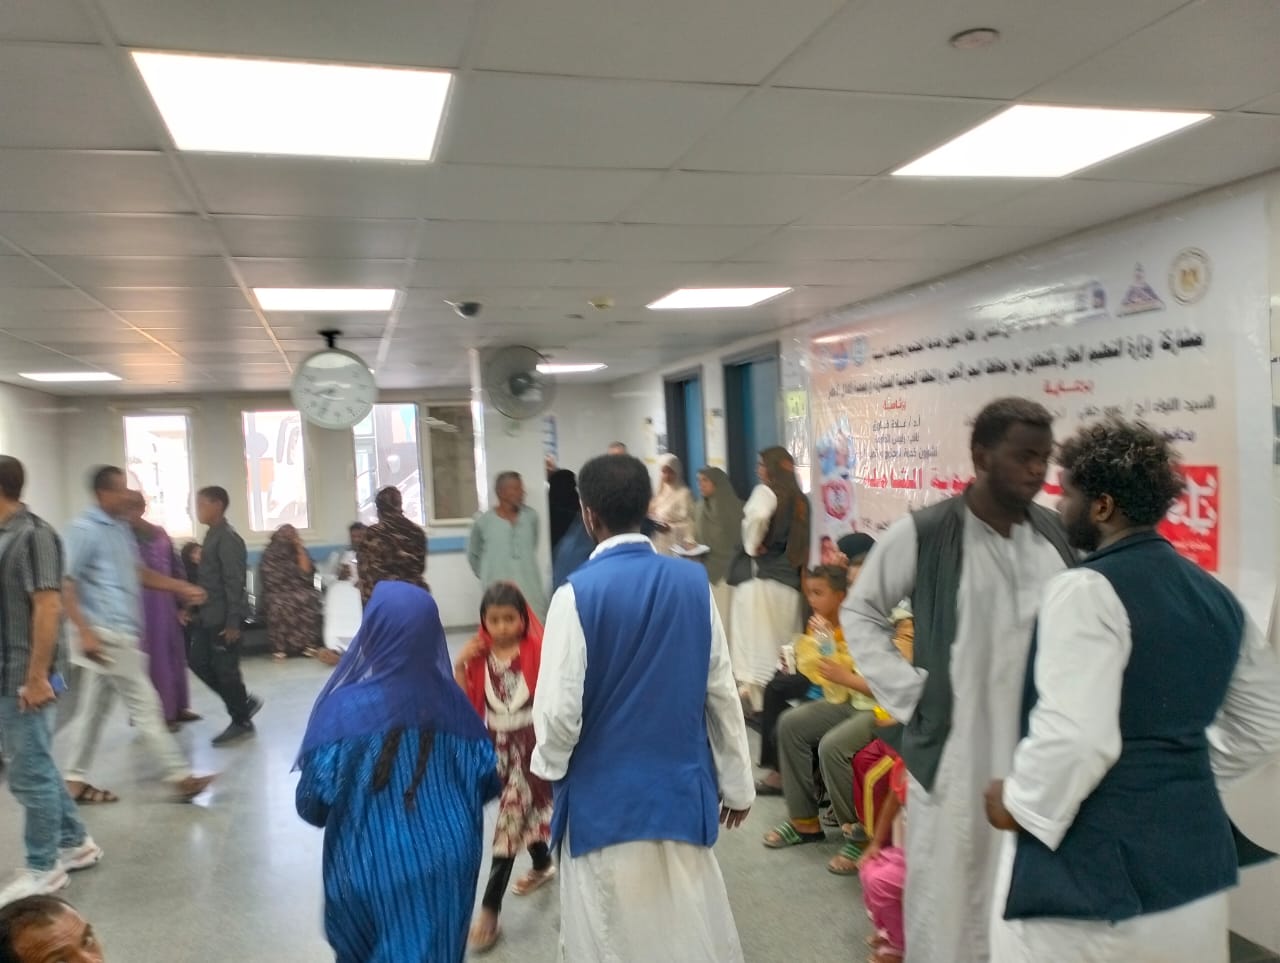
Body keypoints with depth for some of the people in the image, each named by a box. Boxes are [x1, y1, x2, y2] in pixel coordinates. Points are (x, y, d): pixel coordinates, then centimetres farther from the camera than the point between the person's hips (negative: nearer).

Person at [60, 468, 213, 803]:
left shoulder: (121, 528, 13)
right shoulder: (84, 530, -13)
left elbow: (138, 572, 22)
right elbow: (65, 585, -16)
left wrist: (181, 587, 14)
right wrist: (85, 632, -22)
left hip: (120, 632, 9)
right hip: (106, 634, -9)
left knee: (94, 709, 14)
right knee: (145, 704, -6)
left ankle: (76, 782, 24)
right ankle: (181, 778, -1)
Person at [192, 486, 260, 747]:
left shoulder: (228, 538, -15)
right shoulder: (213, 536, 13)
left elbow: (234, 582, -19)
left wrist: (232, 622, -21)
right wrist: (194, 608, 16)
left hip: (224, 617, -9)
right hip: (209, 616, 9)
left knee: (226, 669, -1)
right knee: (199, 662, 12)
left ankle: (242, 722, 13)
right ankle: (244, 702, 22)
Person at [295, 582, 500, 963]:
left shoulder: (346, 708, -19)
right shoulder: (451, 700, -9)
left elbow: (314, 801, -14)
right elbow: (489, 779, -3)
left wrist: (316, 809, 10)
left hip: (371, 865, -2)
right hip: (447, 860, 2)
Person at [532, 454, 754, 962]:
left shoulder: (578, 594, -16)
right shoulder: (693, 583, -6)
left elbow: (560, 709, -14)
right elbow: (722, 692, 0)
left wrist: (548, 764, 7)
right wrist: (737, 782, 11)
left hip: (605, 796, -3)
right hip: (683, 786, 4)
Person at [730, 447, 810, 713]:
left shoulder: (767, 491, -8)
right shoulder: (800, 499, 13)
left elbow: (756, 515, -28)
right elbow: (801, 541, 17)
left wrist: (752, 546, -13)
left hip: (763, 577, -7)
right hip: (791, 580, 7)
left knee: (759, 642, 0)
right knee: (783, 646, 11)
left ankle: (760, 704, 4)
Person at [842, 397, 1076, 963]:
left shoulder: (1056, 533, 3)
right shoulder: (922, 534, -9)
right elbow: (860, 612, 0)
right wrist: (907, 693, -7)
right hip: (957, 751, -4)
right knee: (951, 897, 10)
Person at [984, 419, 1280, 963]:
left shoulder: (1088, 590, -18)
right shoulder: (1216, 597, 8)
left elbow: (1076, 737, -26)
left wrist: (1019, 802, -10)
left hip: (1092, 870, -8)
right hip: (1195, 859, 8)